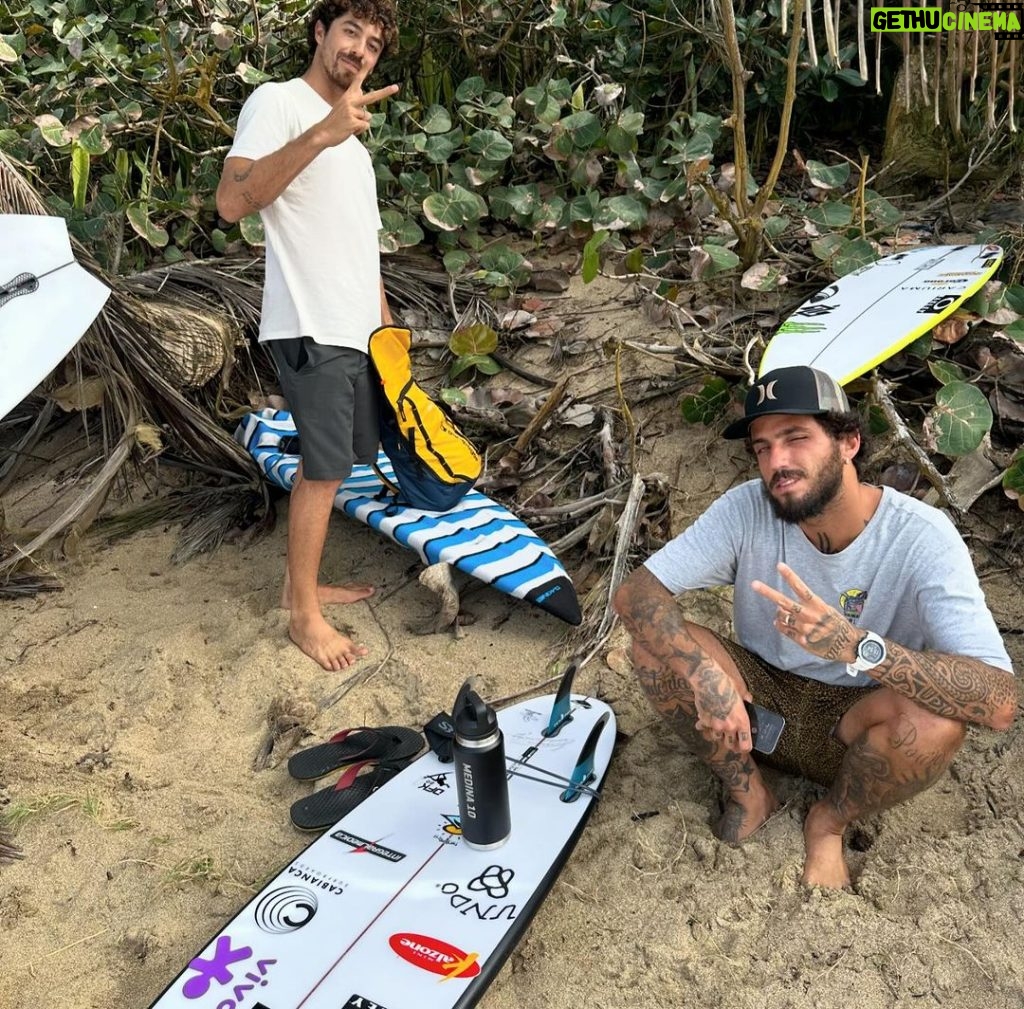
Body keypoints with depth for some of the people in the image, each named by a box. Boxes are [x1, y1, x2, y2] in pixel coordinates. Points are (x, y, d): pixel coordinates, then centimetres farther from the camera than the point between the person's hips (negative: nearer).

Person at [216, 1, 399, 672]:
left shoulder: (355, 144, 22)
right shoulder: (277, 101, -5)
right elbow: (232, 202, -22)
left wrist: (387, 326, 22)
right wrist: (321, 133, -30)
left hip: (356, 333, 8)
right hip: (310, 330, -8)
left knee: (331, 464, 11)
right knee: (325, 468, -6)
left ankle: (301, 583, 24)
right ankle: (305, 616, 6)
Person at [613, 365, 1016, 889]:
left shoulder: (922, 536, -24)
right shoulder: (747, 507, -18)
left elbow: (999, 702, -33)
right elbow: (635, 593, -21)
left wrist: (855, 645, -49)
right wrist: (702, 675, -38)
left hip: (853, 722, -1)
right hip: (760, 697, 2)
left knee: (937, 718, -35)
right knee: (656, 643, -24)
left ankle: (829, 822, -2)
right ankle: (748, 793, 0)